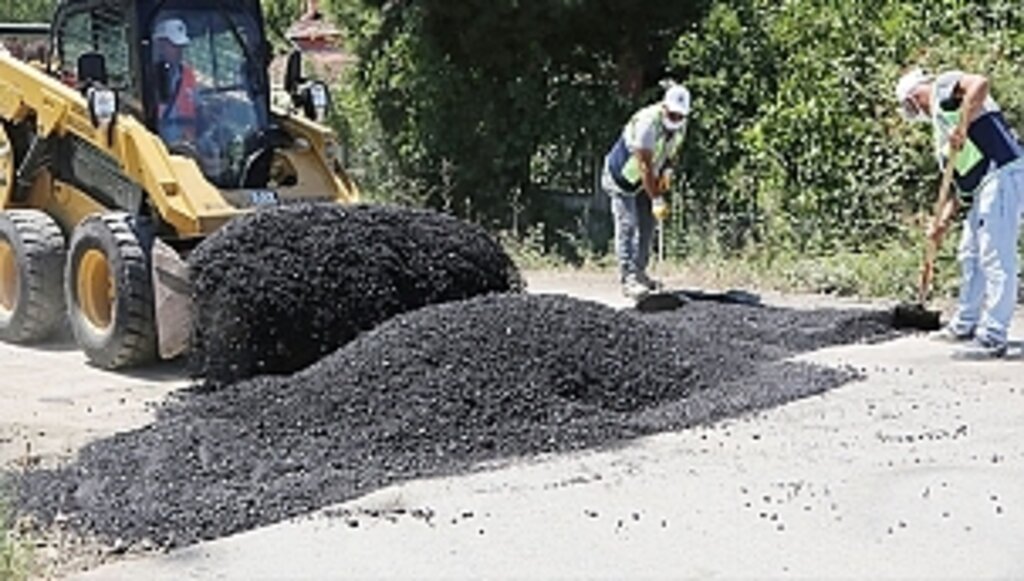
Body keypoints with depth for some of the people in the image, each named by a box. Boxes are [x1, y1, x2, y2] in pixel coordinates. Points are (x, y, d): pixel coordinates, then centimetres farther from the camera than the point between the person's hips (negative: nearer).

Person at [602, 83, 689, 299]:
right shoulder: (647, 123, -33)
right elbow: (645, 166, -34)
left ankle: (639, 272, 20)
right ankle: (628, 278, -20)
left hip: (647, 179, 8)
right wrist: (656, 200, -35)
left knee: (647, 226, 8)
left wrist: (667, 170, -6)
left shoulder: (680, 125, -8)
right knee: (627, 226, -15)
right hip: (621, 176, -8)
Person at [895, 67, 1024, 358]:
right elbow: (960, 181, 25)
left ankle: (993, 339, -8)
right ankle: (965, 325, 32)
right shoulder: (940, 125, 28)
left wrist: (961, 128, -20)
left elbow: (980, 84, -20)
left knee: (996, 258, -9)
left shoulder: (943, 87, 3)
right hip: (985, 186, 11)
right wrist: (942, 222, 19)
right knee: (970, 255, 19)